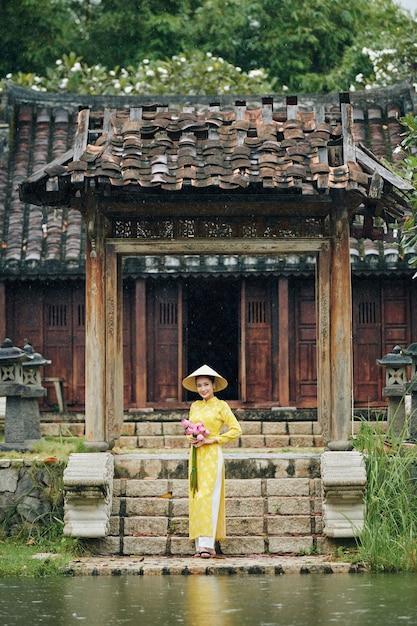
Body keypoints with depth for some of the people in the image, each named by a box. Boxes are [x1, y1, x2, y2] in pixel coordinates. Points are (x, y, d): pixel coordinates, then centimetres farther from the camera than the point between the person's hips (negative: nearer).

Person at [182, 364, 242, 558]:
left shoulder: (221, 406, -1)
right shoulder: (194, 406, 14)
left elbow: (236, 430, -5)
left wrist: (212, 439, -11)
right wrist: (191, 438, 1)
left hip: (212, 455, -6)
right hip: (196, 455, 6)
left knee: (208, 497, -13)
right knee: (195, 497, 0)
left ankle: (208, 544, -16)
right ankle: (200, 544, 2)